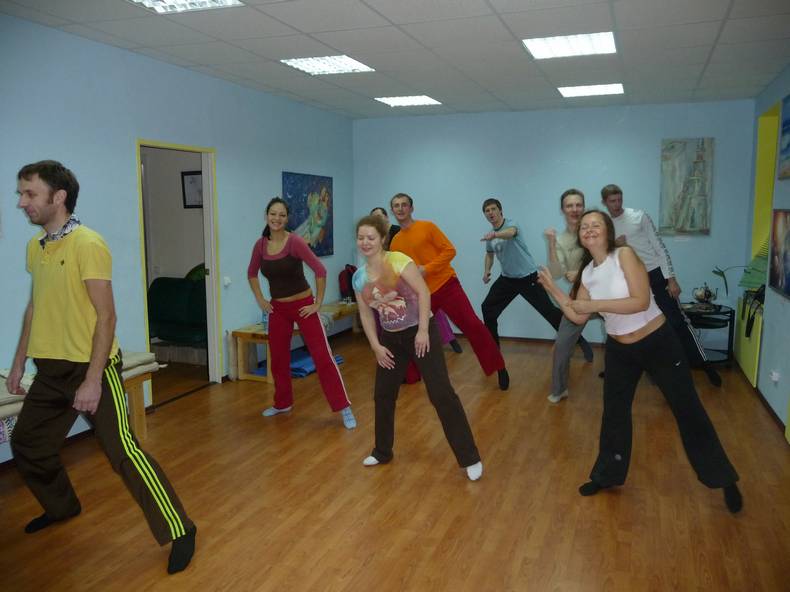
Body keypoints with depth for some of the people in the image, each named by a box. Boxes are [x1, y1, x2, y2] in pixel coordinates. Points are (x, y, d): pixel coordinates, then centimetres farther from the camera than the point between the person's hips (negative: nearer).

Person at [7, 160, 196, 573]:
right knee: (26, 444, 21)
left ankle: (178, 531, 1)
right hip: (51, 369, 8)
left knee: (122, 451, -10)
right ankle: (62, 506, 46)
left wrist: (92, 380, -21)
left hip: (91, 367, -8)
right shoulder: (34, 247, 9)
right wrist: (18, 362, 22)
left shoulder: (87, 244, -16)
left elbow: (106, 315, -18)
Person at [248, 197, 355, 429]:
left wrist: (317, 304, -15)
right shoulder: (261, 245, -1)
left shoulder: (295, 242, -17)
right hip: (277, 309, 5)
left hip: (303, 305, -5)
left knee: (322, 357, -6)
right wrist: (260, 300, 10)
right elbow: (252, 274, 17)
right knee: (278, 358, 14)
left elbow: (320, 271, -19)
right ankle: (282, 403, 35)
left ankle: (344, 408, 0)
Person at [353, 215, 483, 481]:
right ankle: (382, 452, 33)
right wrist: (376, 346, 0)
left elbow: (423, 292, -19)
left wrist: (423, 330, -21)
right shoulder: (359, 277, 3)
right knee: (383, 395, 12)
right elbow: (366, 314, 8)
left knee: (441, 394, -6)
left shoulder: (398, 260, -15)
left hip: (420, 332, -6)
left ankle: (470, 458, 4)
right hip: (391, 338, 6)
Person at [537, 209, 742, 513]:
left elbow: (641, 302, -27)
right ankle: (607, 475, 32)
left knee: (688, 412, 6)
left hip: (659, 343, -5)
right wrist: (552, 288, -5)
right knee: (614, 414, 13)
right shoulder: (587, 273, 0)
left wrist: (594, 304, -29)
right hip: (620, 351, 5)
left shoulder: (625, 254, -18)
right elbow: (578, 317, -1)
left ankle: (724, 480, 24)